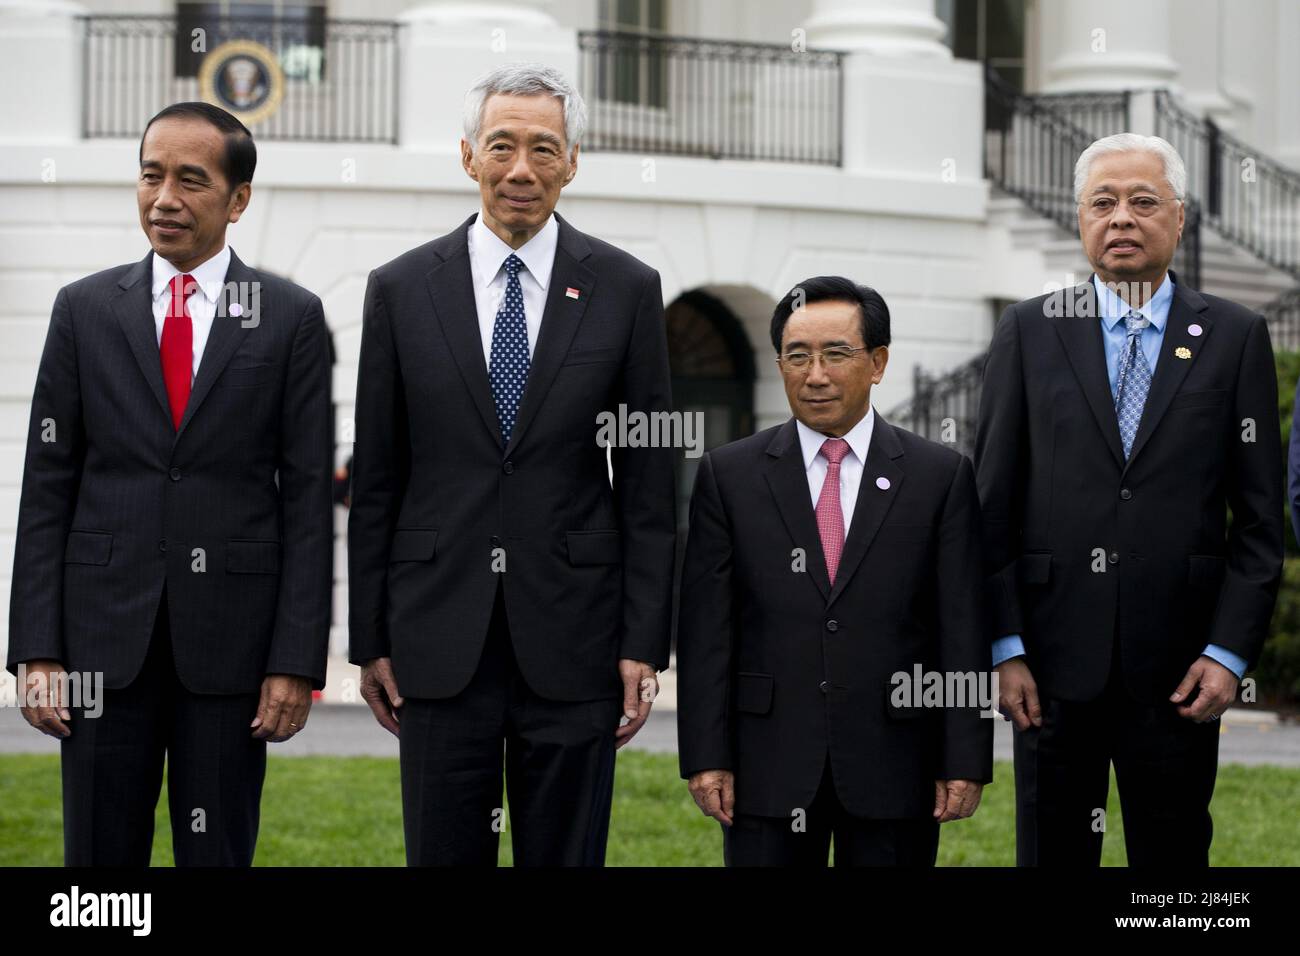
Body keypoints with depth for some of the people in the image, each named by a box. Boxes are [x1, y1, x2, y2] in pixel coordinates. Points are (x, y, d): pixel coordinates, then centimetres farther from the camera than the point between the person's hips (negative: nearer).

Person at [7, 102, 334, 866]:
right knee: (100, 853, 5)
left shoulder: (291, 317, 2)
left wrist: (298, 660, -6)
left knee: (219, 852, 6)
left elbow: (308, 496, 0)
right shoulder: (85, 309, 6)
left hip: (231, 636, -1)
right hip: (104, 633, 1)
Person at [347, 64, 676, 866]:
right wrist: (370, 640, 4)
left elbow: (648, 483, 3)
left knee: (566, 857, 5)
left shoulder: (626, 289, 3)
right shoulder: (402, 289, 4)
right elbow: (376, 482, 6)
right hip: (440, 641, 1)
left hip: (571, 641, 0)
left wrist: (645, 643, -3)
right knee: (443, 857, 4)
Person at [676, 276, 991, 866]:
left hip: (893, 767, 0)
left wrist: (965, 762, -4)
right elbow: (706, 629, 2)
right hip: (769, 768, 0)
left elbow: (962, 628, 1)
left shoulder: (941, 476, 4)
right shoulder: (728, 475, 5)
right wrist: (706, 756, -4)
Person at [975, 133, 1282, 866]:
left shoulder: (1235, 337, 5)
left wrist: (1230, 652, -5)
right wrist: (1005, 647, -3)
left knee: (1174, 853, 5)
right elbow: (993, 503, 4)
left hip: (1177, 668, 0)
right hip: (1055, 661, 1)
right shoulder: (1029, 332, 6)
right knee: (1051, 852, 7)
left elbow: (1259, 517, 3)